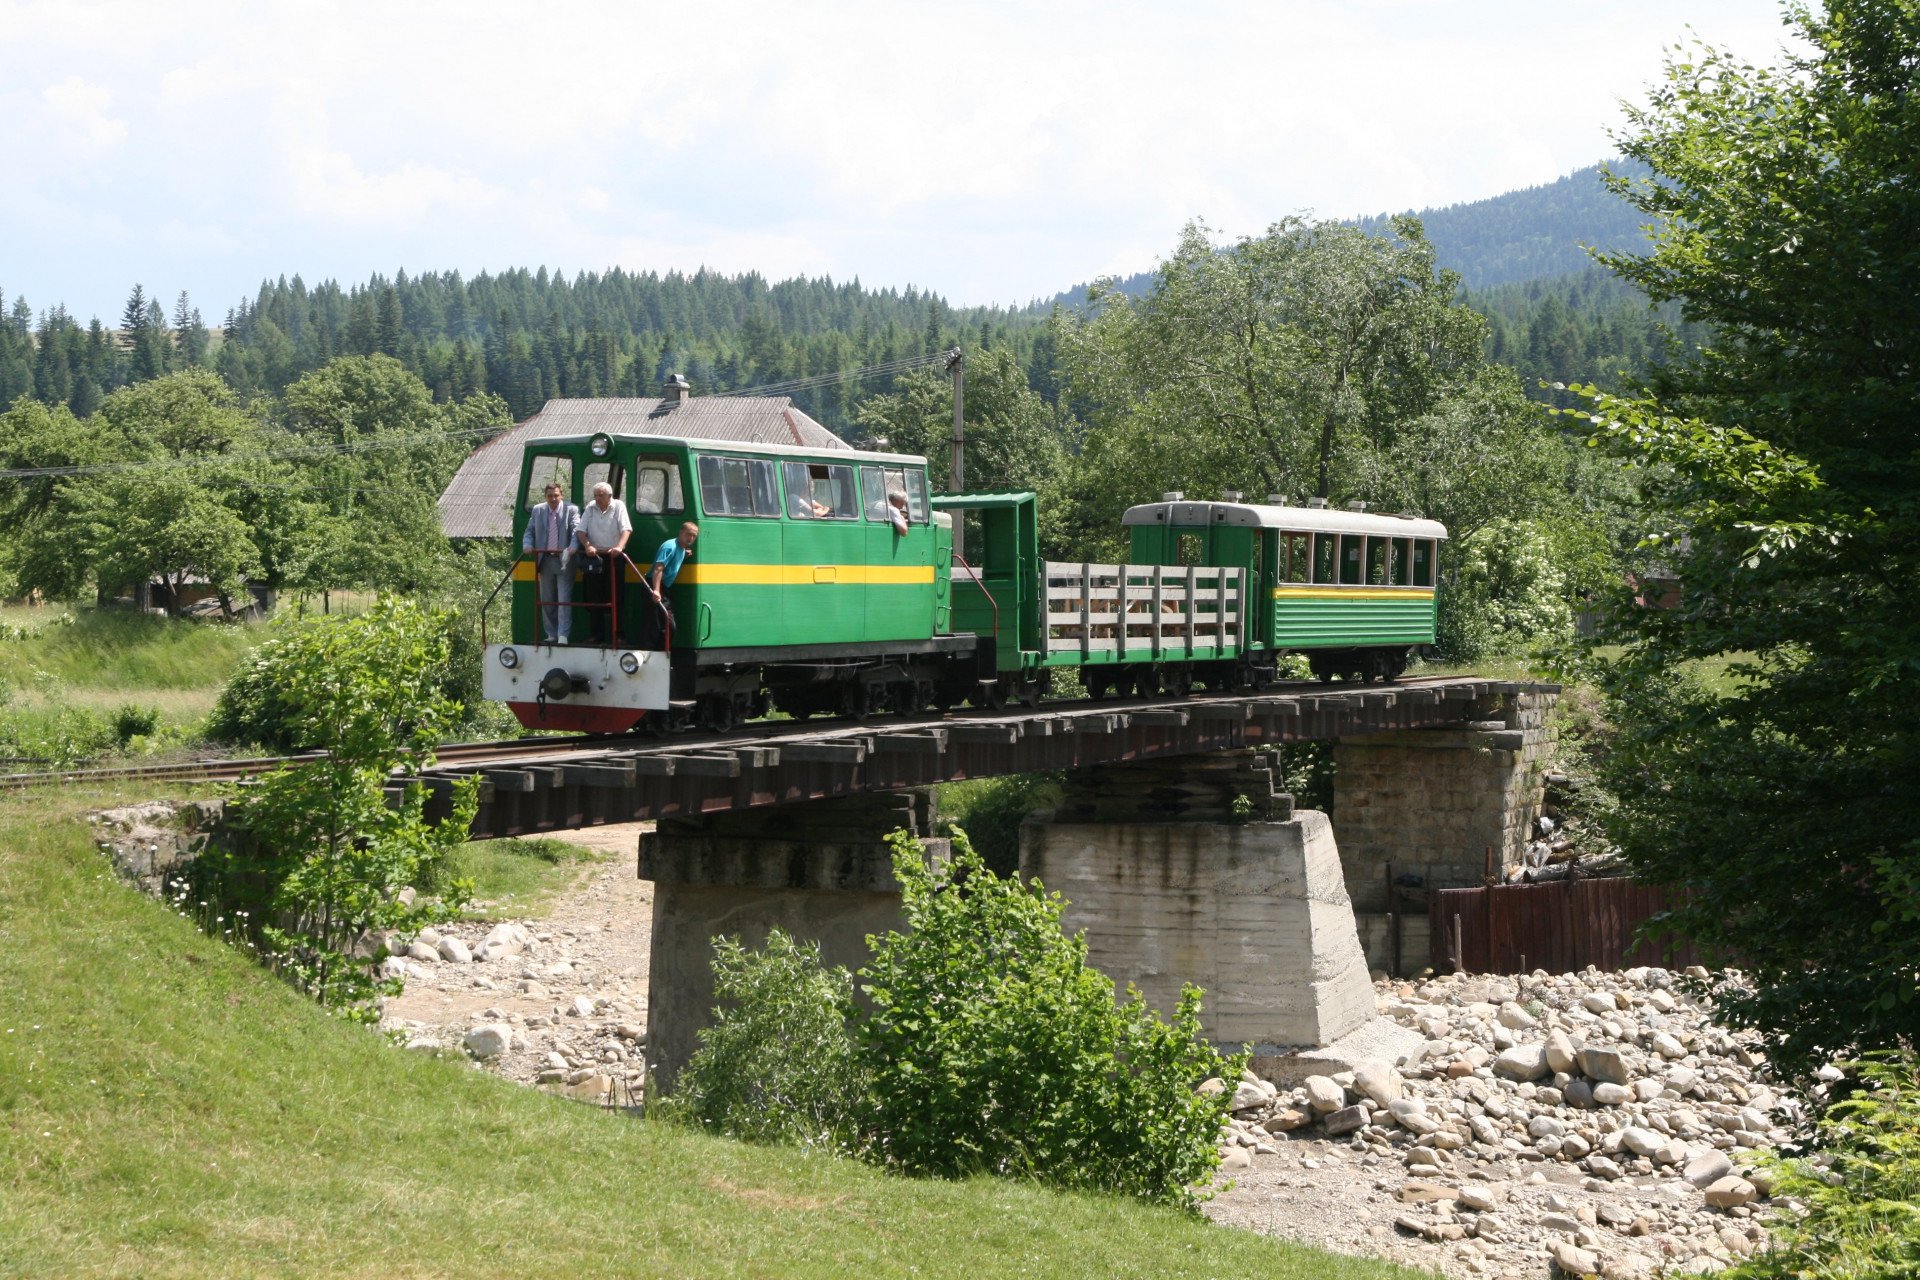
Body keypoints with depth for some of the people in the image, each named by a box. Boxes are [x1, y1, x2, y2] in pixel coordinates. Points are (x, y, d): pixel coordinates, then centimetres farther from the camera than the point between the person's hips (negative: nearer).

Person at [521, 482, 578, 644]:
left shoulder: (571, 510, -3)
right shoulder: (538, 511, 10)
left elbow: (577, 530, -14)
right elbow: (529, 531, 12)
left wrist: (573, 547, -33)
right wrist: (527, 545, -9)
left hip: (564, 561, -5)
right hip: (544, 560, 5)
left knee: (564, 600, -8)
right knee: (546, 601, 10)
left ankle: (563, 636, -10)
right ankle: (552, 635, 19)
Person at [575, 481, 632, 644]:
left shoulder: (618, 507, 0)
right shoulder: (590, 508, 9)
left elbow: (626, 529, -10)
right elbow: (581, 531, 6)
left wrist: (619, 547, -27)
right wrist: (587, 546, -13)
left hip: (613, 557, -3)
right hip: (594, 557, 3)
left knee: (612, 598, -4)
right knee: (592, 597, 2)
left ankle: (613, 636, 0)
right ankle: (596, 635, 8)